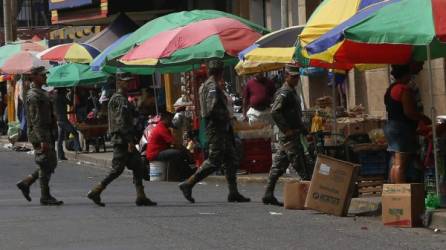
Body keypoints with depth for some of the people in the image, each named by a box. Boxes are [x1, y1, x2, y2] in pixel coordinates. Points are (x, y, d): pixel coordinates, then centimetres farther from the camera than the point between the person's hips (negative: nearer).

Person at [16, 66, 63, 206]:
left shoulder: (42, 94, 17)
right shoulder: (33, 96, -16)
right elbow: (35, 120, -22)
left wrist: (51, 137, 24)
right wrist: (42, 140, -26)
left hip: (47, 135, 10)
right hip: (40, 136, -10)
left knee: (51, 164, 13)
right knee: (45, 165, -4)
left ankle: (25, 183, 19)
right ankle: (45, 197, 2)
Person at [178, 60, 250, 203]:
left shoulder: (206, 86, 17)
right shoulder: (213, 87, -15)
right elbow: (212, 109, -25)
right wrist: (226, 117, -12)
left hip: (221, 129, 11)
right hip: (216, 128, -11)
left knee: (230, 159, 10)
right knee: (214, 161, -10)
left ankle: (233, 193, 10)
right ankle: (188, 185, -7)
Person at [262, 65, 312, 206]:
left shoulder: (292, 92, 19)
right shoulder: (284, 93, -13)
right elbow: (274, 111, -24)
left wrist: (303, 130, 22)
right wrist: (286, 129, -22)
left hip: (293, 135, 10)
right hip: (290, 136, -10)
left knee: (278, 166, 9)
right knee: (301, 167, -9)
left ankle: (268, 196, 11)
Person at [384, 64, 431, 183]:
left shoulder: (390, 89, 16)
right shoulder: (405, 90, -14)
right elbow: (409, 112, -21)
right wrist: (425, 119, -7)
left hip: (391, 126, 10)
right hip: (403, 128, -10)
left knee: (396, 163, 10)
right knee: (401, 164, -13)